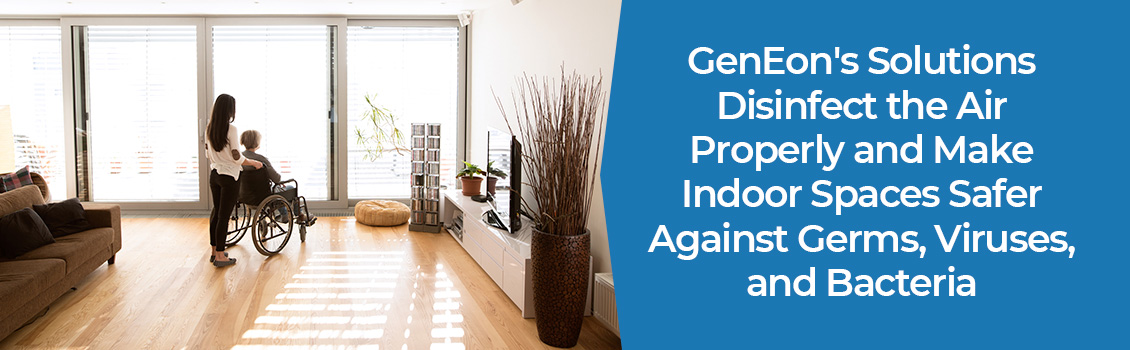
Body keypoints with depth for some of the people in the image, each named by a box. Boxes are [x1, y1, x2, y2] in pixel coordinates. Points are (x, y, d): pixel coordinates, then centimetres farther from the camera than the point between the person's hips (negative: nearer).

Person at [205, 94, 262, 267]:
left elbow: (208, 155, 13)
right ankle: (220, 257, 3)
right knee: (224, 216, -2)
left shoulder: (209, 129, 5)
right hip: (229, 177, -7)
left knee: (216, 212, 17)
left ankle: (215, 251, 26)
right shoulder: (231, 129, -17)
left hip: (214, 175, 7)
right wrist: (254, 163, -1)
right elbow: (237, 158, -17)